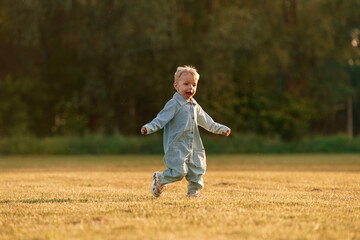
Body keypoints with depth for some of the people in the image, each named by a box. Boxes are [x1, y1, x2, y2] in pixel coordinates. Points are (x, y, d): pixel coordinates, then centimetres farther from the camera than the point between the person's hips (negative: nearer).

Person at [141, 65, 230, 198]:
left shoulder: (195, 106, 14)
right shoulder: (174, 104, -10)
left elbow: (206, 121, 28)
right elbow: (161, 119, -16)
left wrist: (221, 129, 35)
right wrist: (148, 128, -33)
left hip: (192, 147, 8)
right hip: (176, 146, -7)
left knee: (196, 169, 8)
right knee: (179, 171, -15)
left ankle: (193, 191, 26)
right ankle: (159, 179, 9)